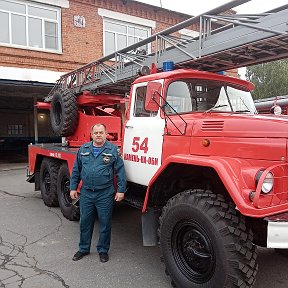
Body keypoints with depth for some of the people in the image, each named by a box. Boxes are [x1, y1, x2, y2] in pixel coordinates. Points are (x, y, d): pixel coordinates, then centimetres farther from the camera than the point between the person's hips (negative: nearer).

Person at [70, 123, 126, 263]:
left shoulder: (112, 149, -3)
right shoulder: (83, 149, 7)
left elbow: (120, 171, -5)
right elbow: (76, 170, 13)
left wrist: (120, 190, -9)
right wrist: (73, 188, 9)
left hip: (105, 194, -3)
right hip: (86, 193, 3)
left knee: (105, 224, 8)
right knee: (85, 222, 14)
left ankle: (103, 250, 26)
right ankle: (83, 249, 32)